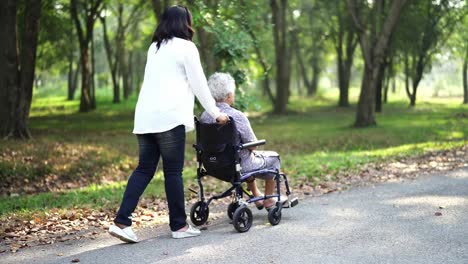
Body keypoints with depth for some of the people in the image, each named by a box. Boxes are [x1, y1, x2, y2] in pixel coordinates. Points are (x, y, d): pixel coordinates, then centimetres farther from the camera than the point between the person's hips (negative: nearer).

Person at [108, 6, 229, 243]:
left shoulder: (154, 48, 22)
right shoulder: (186, 47, 1)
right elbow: (199, 85, 1)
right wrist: (216, 113, 11)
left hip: (145, 117, 6)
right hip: (169, 117, -6)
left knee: (144, 169, 6)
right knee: (173, 172, 0)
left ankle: (121, 222, -3)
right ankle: (179, 225, 8)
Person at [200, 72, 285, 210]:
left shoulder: (204, 116, -7)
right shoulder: (237, 116, -26)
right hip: (238, 166, -7)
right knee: (273, 157, 20)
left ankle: (256, 196, 46)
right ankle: (268, 200, 31)